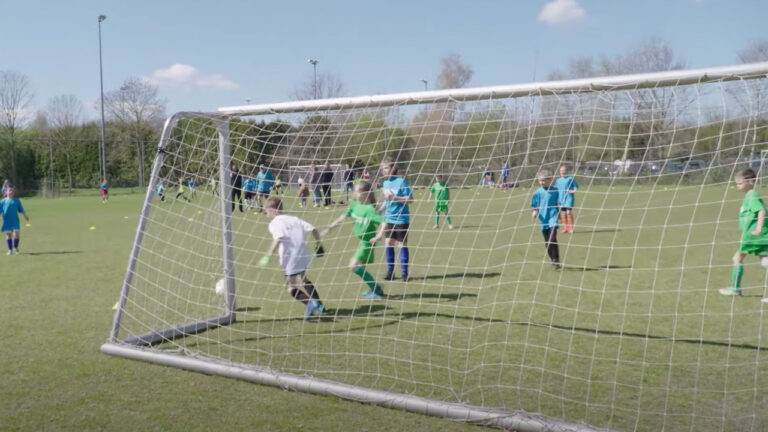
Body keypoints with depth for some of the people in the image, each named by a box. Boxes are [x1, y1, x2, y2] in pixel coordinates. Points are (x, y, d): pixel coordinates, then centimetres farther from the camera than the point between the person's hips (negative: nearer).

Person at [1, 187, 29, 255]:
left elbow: (21, 210, 9)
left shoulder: (17, 201, 9)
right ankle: (10, 250, 11)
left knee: (17, 234, -4)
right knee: (8, 235, 0)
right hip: (7, 221, -1)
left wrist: (25, 216, -1)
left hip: (15, 221, 1)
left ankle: (16, 248, 17)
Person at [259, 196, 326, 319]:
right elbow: (313, 230, 5)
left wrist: (268, 256, -24)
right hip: (303, 257, 7)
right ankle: (318, 304, 36)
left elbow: (278, 240, -24)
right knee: (303, 281, 29)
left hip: (290, 261, -7)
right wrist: (318, 245, 17)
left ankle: (309, 302, -20)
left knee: (292, 289, 2)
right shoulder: (294, 219, 12)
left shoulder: (274, 223, -6)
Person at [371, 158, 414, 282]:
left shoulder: (401, 181, -12)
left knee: (402, 244, 0)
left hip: (401, 219, -6)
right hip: (389, 218, 6)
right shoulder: (385, 183, 8)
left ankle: (404, 273, 10)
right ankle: (390, 271, 15)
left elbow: (410, 199, -15)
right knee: (388, 243, 5)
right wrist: (381, 209, 6)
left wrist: (395, 198, -23)